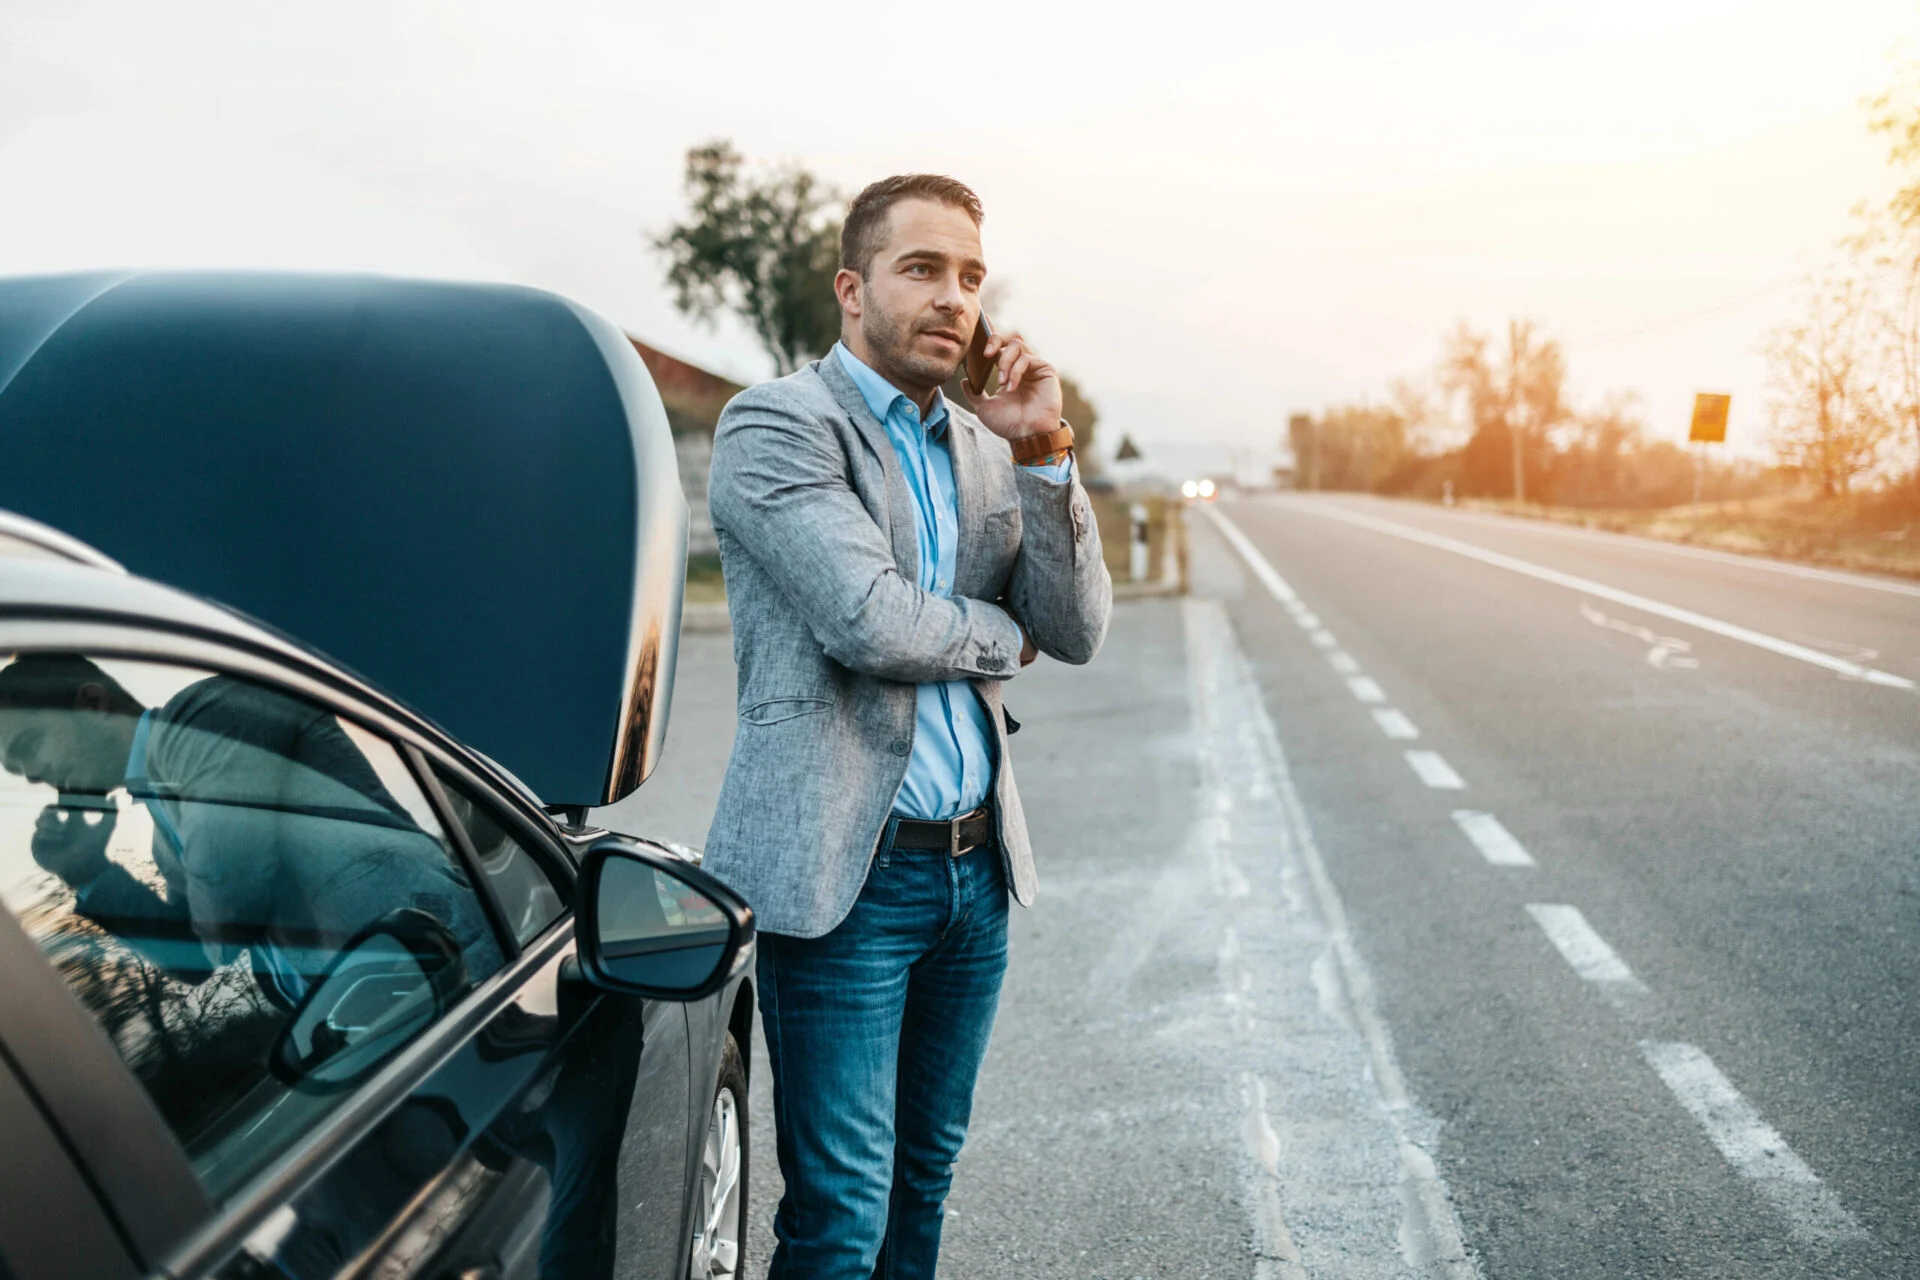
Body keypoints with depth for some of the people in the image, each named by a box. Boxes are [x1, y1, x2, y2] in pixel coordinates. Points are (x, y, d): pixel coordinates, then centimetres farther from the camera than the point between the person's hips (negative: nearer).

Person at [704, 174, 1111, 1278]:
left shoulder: (986, 445, 12)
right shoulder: (777, 422, -8)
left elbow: (1077, 633, 4)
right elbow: (870, 622, -21)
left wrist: (1043, 453, -7)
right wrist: (999, 636, -2)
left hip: (977, 867, 7)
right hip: (847, 871, -6)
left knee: (926, 1175, 19)